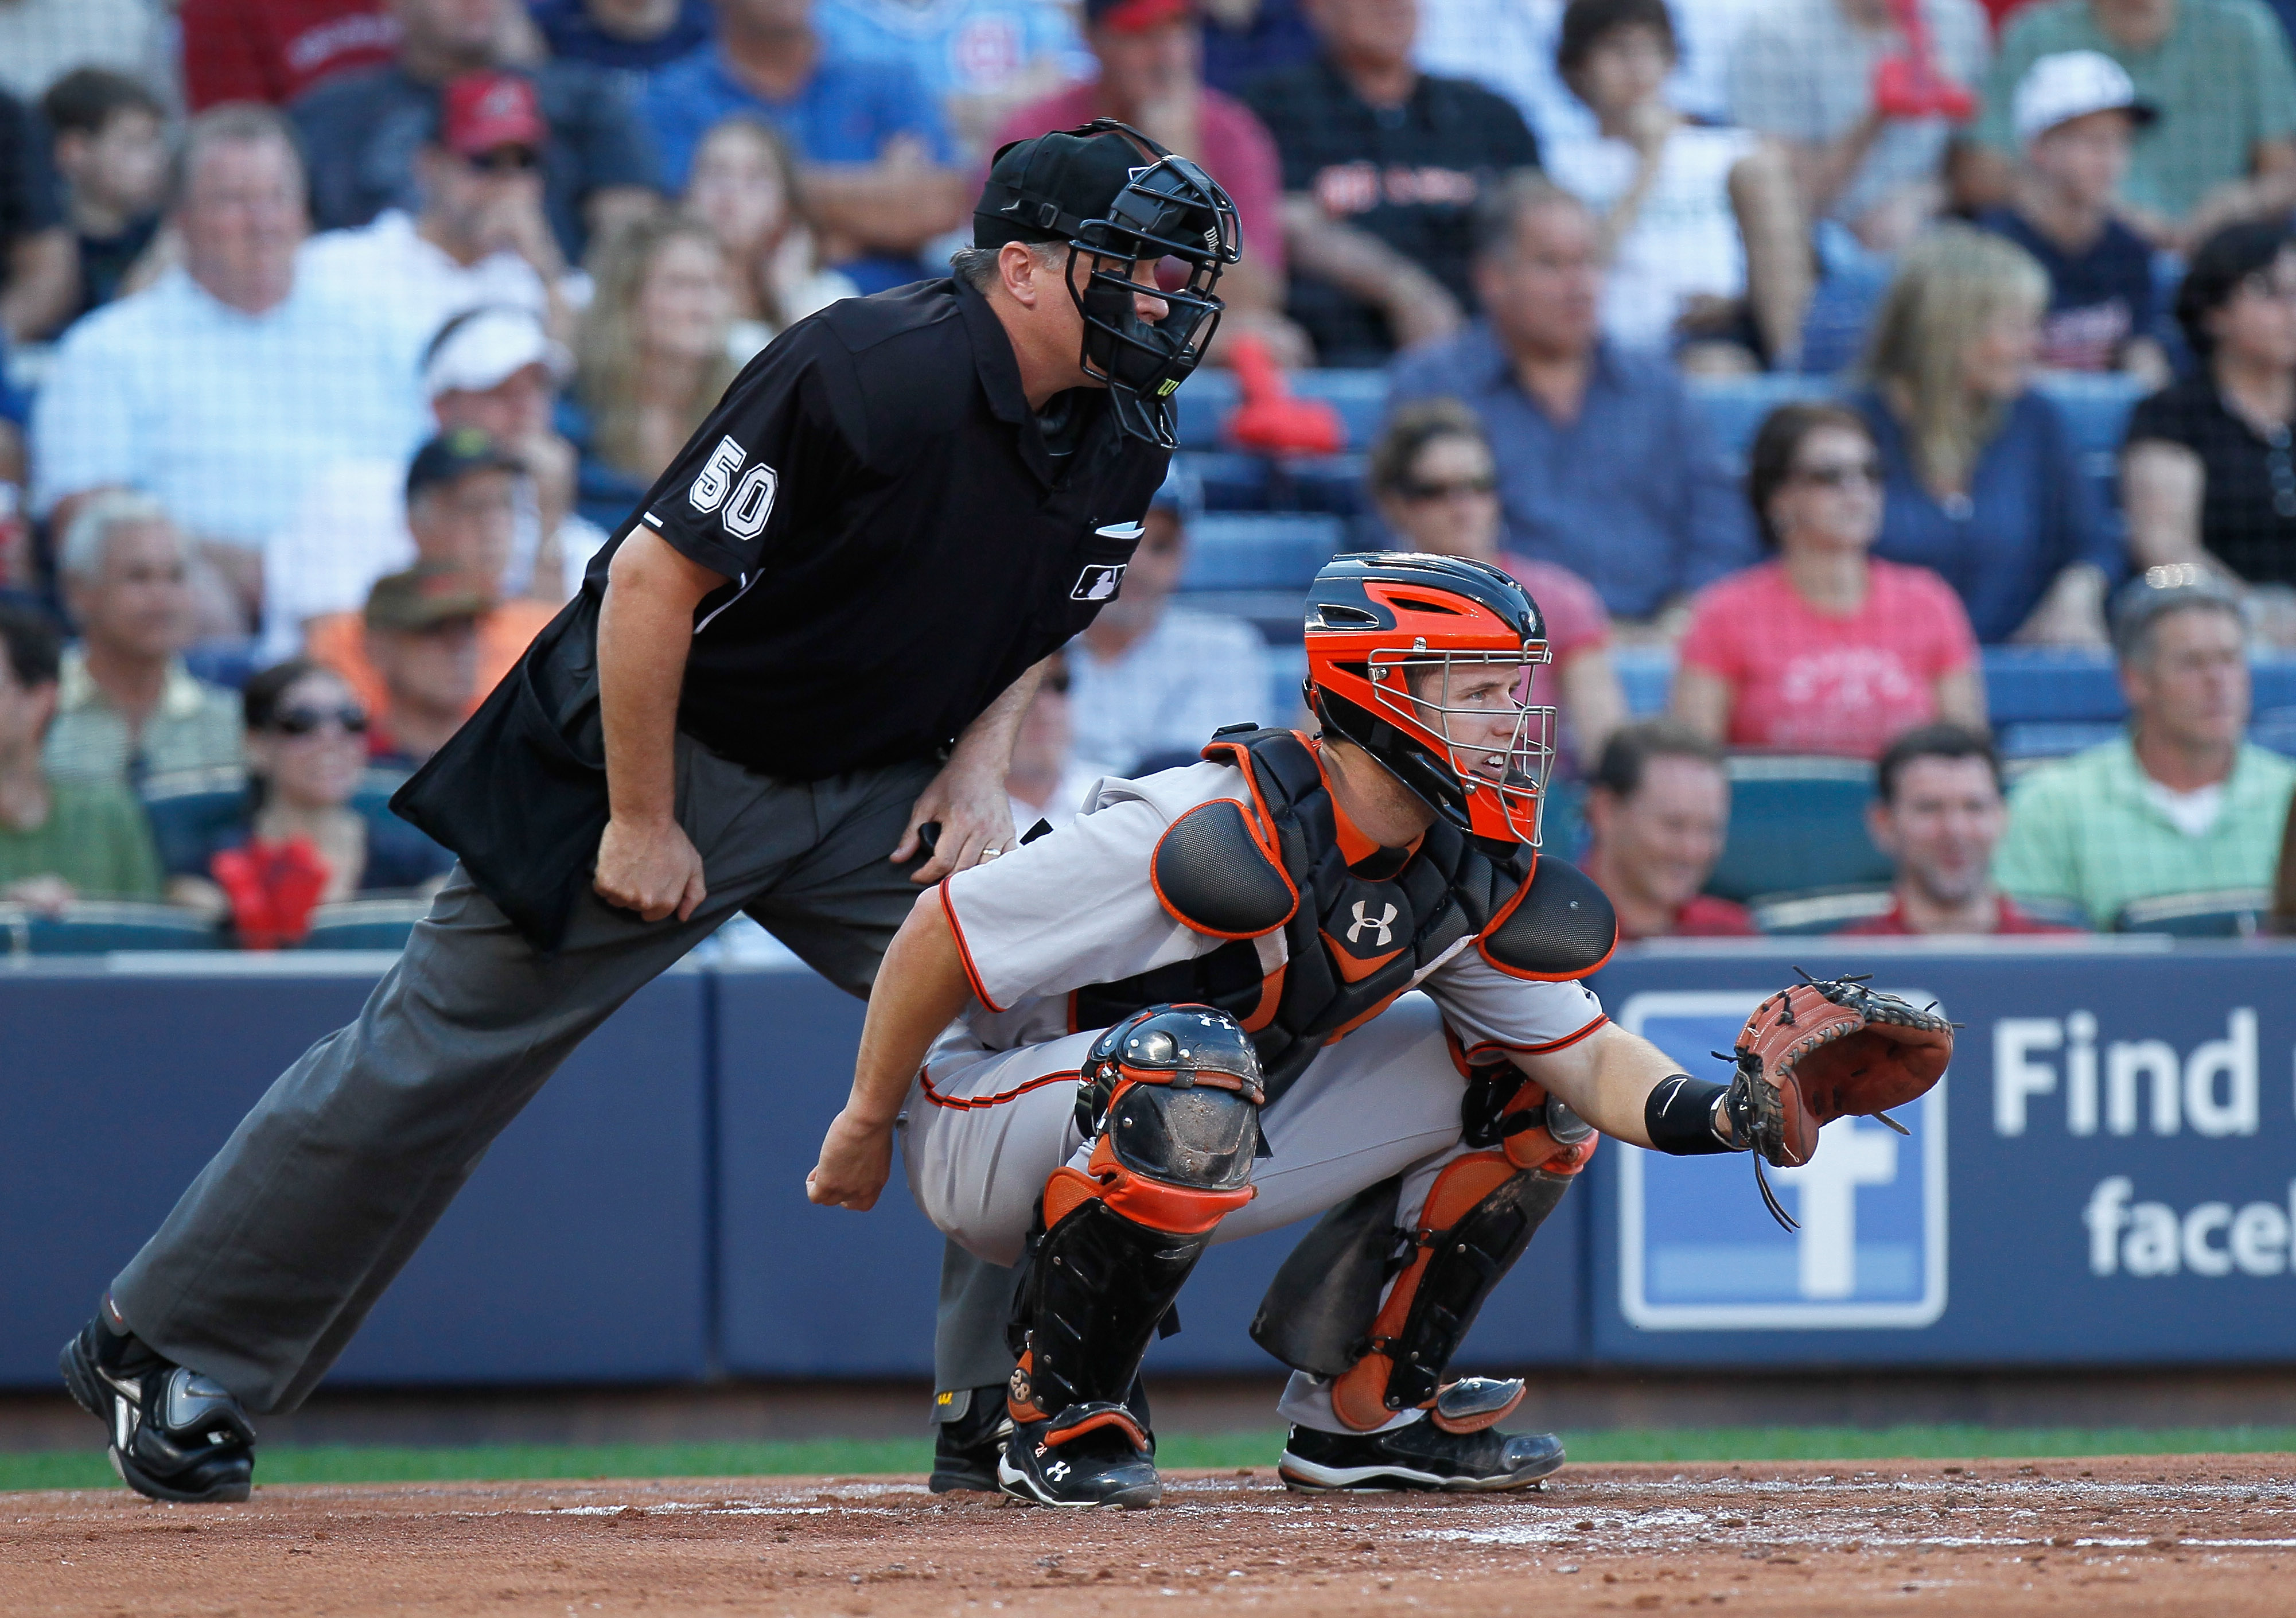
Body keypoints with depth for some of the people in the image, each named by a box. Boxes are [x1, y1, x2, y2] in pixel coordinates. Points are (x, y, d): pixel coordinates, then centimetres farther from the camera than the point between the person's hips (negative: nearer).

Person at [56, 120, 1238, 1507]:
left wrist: (981, 758, -4)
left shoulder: (1122, 437, -4)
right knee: (431, 1067, -2)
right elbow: (653, 578, -25)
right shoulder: (874, 377, -28)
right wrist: (640, 823, -20)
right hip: (665, 750, -7)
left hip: (873, 790, 7)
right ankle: (158, 1348, 11)